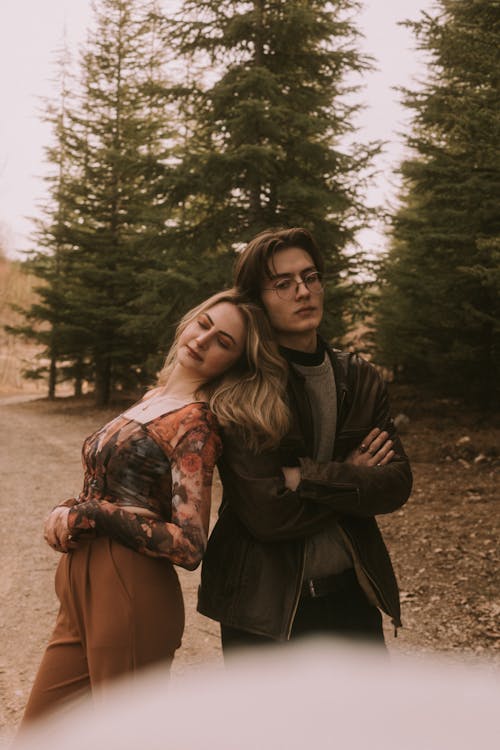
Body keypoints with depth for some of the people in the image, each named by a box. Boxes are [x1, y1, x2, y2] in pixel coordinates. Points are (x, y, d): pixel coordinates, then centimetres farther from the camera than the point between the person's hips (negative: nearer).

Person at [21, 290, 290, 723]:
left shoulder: (195, 423, -13)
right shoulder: (154, 399, 12)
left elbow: (189, 546, -20)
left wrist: (88, 513, -15)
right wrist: (67, 513, -1)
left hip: (131, 597, -8)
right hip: (83, 593, 8)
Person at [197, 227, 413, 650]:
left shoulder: (361, 380, 1)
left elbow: (397, 485, -8)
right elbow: (265, 513, -22)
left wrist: (311, 479, -21)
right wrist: (350, 478, -11)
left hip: (351, 594, 5)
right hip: (266, 605, -4)